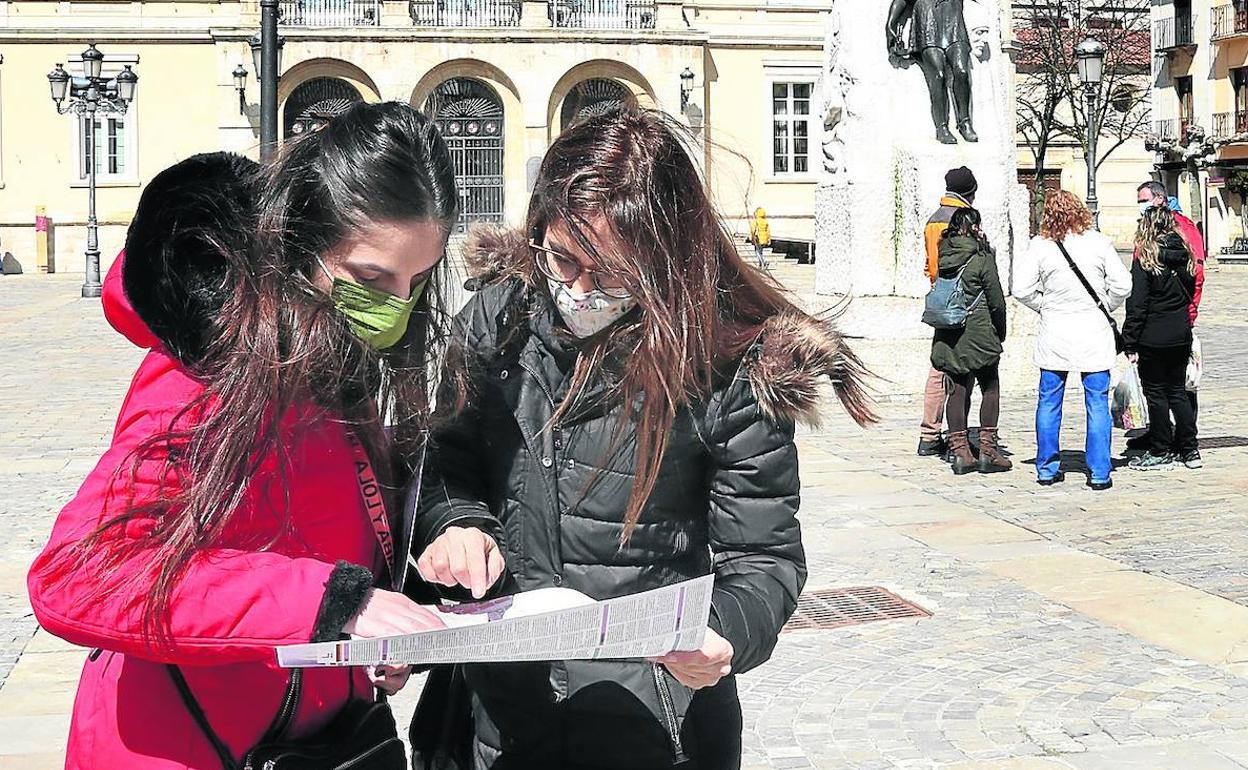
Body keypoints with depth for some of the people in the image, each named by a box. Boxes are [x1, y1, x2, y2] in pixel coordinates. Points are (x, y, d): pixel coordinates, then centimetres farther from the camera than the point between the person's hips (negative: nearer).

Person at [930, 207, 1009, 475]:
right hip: (978, 332, -5)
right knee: (990, 388, 7)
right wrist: (1000, 333, 6)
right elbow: (997, 301, -6)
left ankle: (959, 450, 8)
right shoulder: (982, 258, -10)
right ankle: (987, 449, 5)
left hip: (948, 334, 5)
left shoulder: (943, 255, 4)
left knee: (957, 390, 9)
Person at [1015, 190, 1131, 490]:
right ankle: (1099, 473, 5)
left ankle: (1047, 468, 16)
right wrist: (1103, 308, 11)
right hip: (1094, 332, 0)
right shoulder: (1099, 243, -5)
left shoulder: (1040, 246, -6)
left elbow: (1022, 289, -8)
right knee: (1097, 404, 5)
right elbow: (1122, 285, -5)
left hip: (1054, 333, 0)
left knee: (1048, 403, 11)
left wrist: (1044, 306, 7)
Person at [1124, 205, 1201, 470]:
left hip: (1153, 337, -6)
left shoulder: (1145, 257, -14)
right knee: (1178, 391, 15)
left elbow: (1136, 304, -15)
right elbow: (1190, 292, 14)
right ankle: (1190, 450, 17)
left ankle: (1161, 453, 9)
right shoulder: (1185, 255, 3)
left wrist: (1130, 342, -11)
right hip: (1181, 335, 6)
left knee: (1156, 393, 4)